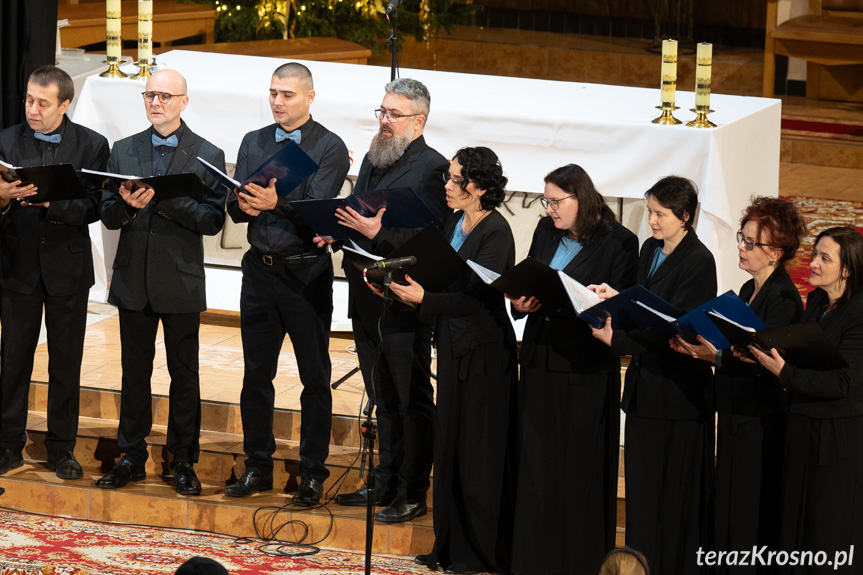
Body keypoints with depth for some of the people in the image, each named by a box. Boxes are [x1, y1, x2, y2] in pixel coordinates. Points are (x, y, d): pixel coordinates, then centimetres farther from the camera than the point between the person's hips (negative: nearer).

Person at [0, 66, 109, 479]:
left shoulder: (91, 146, -2)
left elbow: (93, 207, -10)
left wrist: (51, 202, -25)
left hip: (68, 267, -1)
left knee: (66, 362, 5)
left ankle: (61, 449, 14)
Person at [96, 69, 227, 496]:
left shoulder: (207, 155, -1)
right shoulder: (123, 151, 9)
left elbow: (214, 220, -9)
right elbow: (107, 216, 7)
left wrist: (166, 201, -20)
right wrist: (126, 204, -15)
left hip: (181, 281, -3)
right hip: (133, 280, 3)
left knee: (184, 373, 4)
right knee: (134, 371, 9)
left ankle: (183, 463, 11)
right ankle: (132, 457, 17)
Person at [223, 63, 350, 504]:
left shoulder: (329, 147, -5)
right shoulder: (254, 143, 11)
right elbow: (234, 205, 6)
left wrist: (276, 203, -33)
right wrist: (244, 205, -18)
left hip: (307, 271, -5)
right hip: (260, 268, 5)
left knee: (315, 377, 1)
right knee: (256, 373, 9)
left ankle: (313, 472, 8)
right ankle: (258, 467, 18)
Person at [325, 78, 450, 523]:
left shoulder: (433, 169, -13)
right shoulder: (373, 160, 14)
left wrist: (378, 233, -29)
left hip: (404, 304, -8)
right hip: (367, 301, 8)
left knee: (412, 403, 0)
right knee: (384, 400, 17)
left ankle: (412, 495, 5)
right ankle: (386, 483, 26)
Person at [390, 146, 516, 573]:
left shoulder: (495, 233, -17)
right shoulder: (456, 222, 8)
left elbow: (476, 296, -25)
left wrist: (425, 298, -35)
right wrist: (404, 289, 0)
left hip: (483, 349, -9)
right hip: (453, 343, 9)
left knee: (477, 450, -2)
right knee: (449, 443, 12)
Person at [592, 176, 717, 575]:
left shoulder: (698, 262, -15)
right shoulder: (650, 250, 10)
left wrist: (617, 339, -25)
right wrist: (618, 299, -1)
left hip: (678, 390, -8)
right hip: (645, 385, 8)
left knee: (674, 491, -1)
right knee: (642, 486, 11)